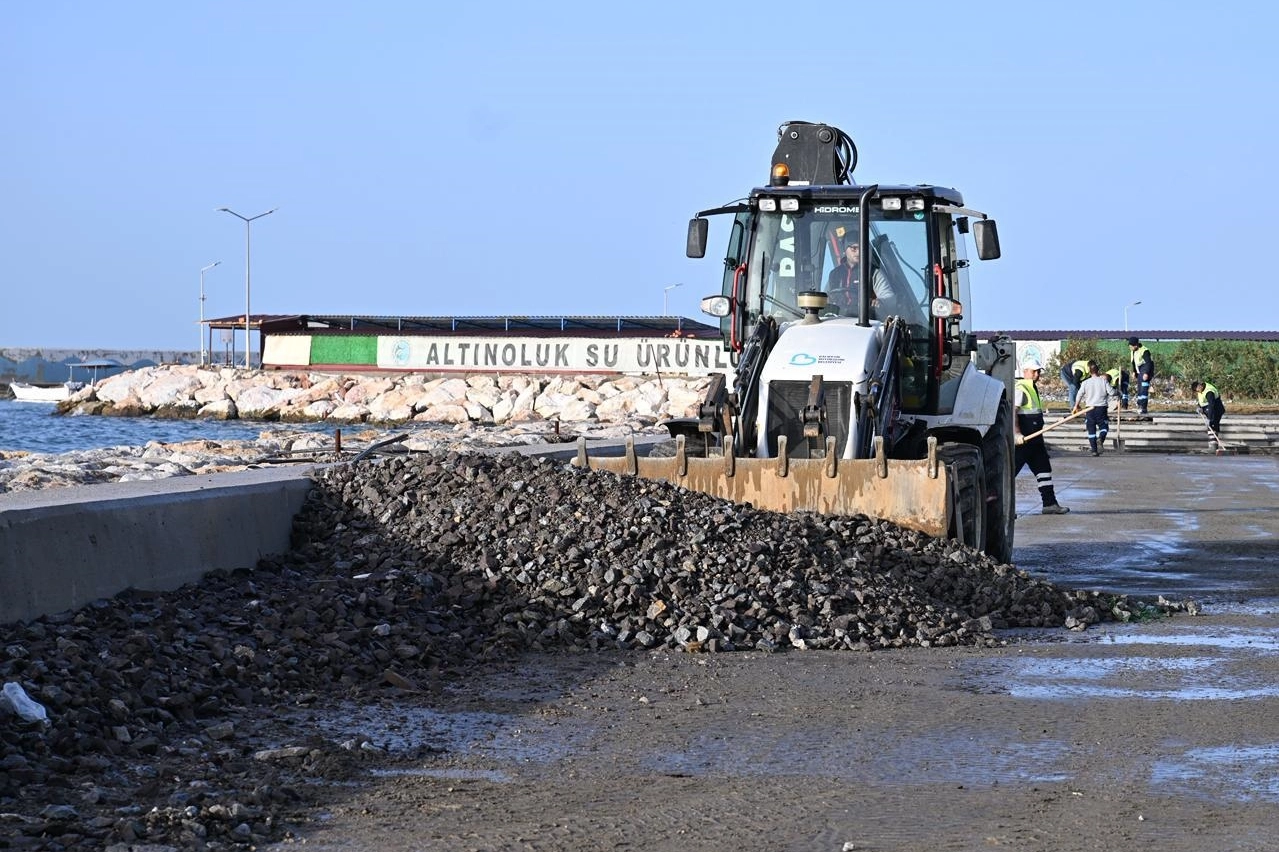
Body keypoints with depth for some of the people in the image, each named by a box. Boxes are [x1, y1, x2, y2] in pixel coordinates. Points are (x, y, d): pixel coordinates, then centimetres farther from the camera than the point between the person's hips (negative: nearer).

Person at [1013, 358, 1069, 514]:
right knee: (1012, 471, -8)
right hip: (1022, 440, -10)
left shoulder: (1033, 389, 19)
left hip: (1034, 439, 10)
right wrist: (1017, 433, -32)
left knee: (1044, 469, 9)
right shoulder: (1020, 389, -13)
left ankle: (1050, 503, 12)